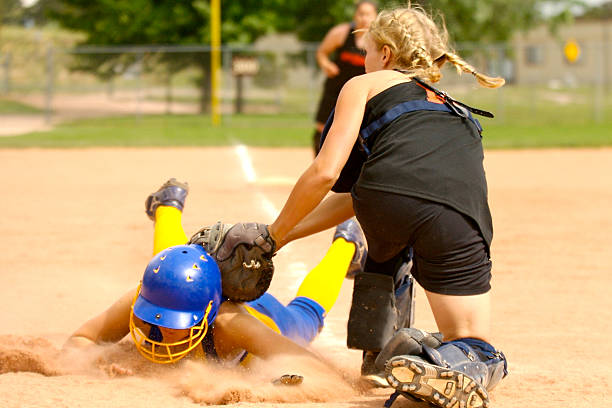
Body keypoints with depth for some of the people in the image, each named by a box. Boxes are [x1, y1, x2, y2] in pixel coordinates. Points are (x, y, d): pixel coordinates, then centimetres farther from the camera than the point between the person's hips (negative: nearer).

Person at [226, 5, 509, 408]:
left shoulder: (364, 85, 26)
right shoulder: (452, 106, 40)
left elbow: (325, 173, 12)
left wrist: (274, 234, 26)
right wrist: (284, 235, 41)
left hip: (385, 201, -1)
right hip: (457, 218, 2)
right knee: (478, 353, 10)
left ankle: (375, 347, 29)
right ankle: (449, 364, -22)